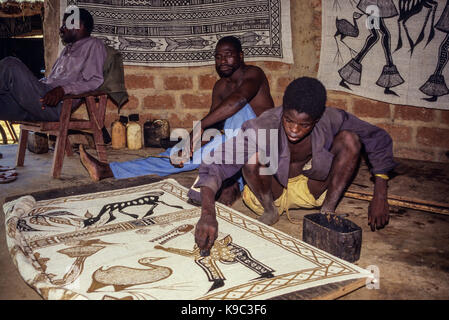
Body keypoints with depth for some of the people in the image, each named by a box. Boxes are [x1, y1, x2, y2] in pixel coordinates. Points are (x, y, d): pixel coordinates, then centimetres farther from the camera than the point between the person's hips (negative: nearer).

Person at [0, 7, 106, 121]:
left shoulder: (93, 45, 5)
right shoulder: (68, 49, 33)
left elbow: (96, 82, -10)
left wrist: (63, 89, -23)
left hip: (59, 106, -8)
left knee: (11, 65, -20)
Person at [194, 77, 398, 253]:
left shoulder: (330, 120, -21)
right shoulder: (263, 127, -30)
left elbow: (379, 140, -8)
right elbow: (215, 165, -38)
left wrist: (380, 197, -14)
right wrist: (208, 214, -53)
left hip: (310, 189, 2)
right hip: (270, 192, -2)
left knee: (350, 139, -19)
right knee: (253, 157, -34)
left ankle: (328, 210, -9)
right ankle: (270, 211, -8)